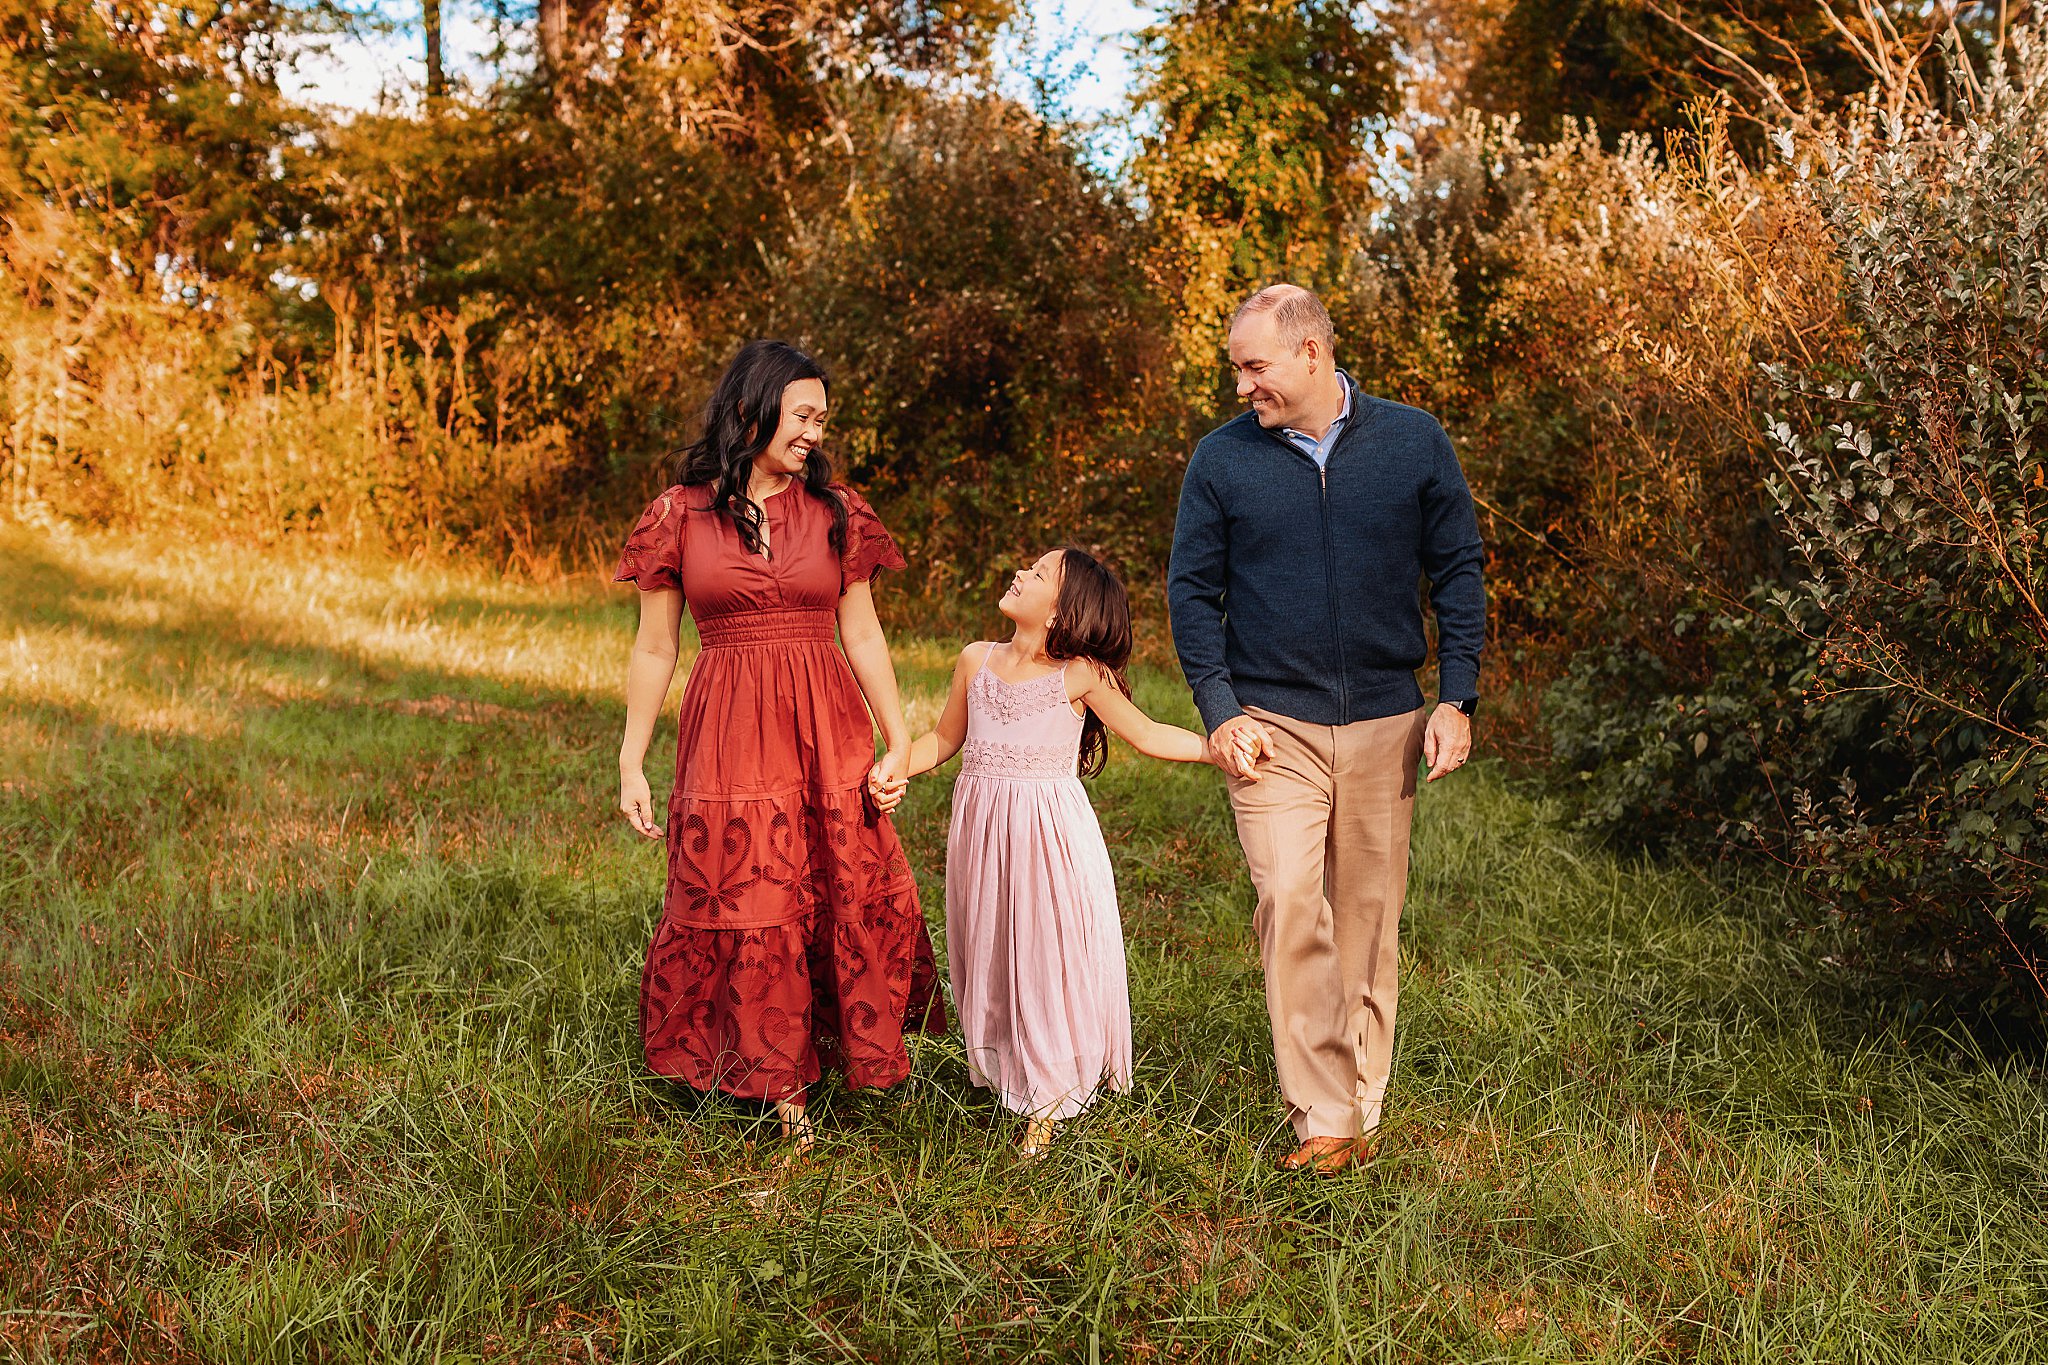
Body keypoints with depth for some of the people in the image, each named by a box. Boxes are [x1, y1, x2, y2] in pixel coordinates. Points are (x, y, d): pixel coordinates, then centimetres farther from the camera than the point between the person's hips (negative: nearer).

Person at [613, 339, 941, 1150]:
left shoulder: (835, 512, 6)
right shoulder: (681, 514, 2)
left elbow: (863, 636, 7)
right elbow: (654, 649, 5)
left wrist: (899, 741, -1)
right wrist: (630, 763, 3)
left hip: (828, 736, 2)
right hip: (728, 739, -1)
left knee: (850, 899, 0)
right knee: (745, 911, 3)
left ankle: (837, 1053, 18)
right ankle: (773, 1082, 17)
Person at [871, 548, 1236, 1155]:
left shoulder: (1081, 676, -8)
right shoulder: (978, 661, 4)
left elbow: (1147, 734, -3)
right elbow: (943, 739, 15)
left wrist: (1215, 746, -16)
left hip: (1050, 834, -4)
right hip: (982, 831, 4)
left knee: (1050, 959, 2)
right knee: (989, 958, 11)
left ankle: (1049, 1102, 17)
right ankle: (1006, 1075, 30)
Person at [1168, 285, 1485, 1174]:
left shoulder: (1414, 443, 2)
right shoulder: (1221, 459, 1)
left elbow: (1457, 572, 7)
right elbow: (1191, 589, 5)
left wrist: (1456, 699, 0)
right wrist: (1218, 708, -5)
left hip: (1386, 722, 2)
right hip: (1273, 724, -1)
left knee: (1369, 918, 8)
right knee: (1291, 906, -14)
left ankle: (1362, 1104, 21)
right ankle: (1321, 1119, -9)